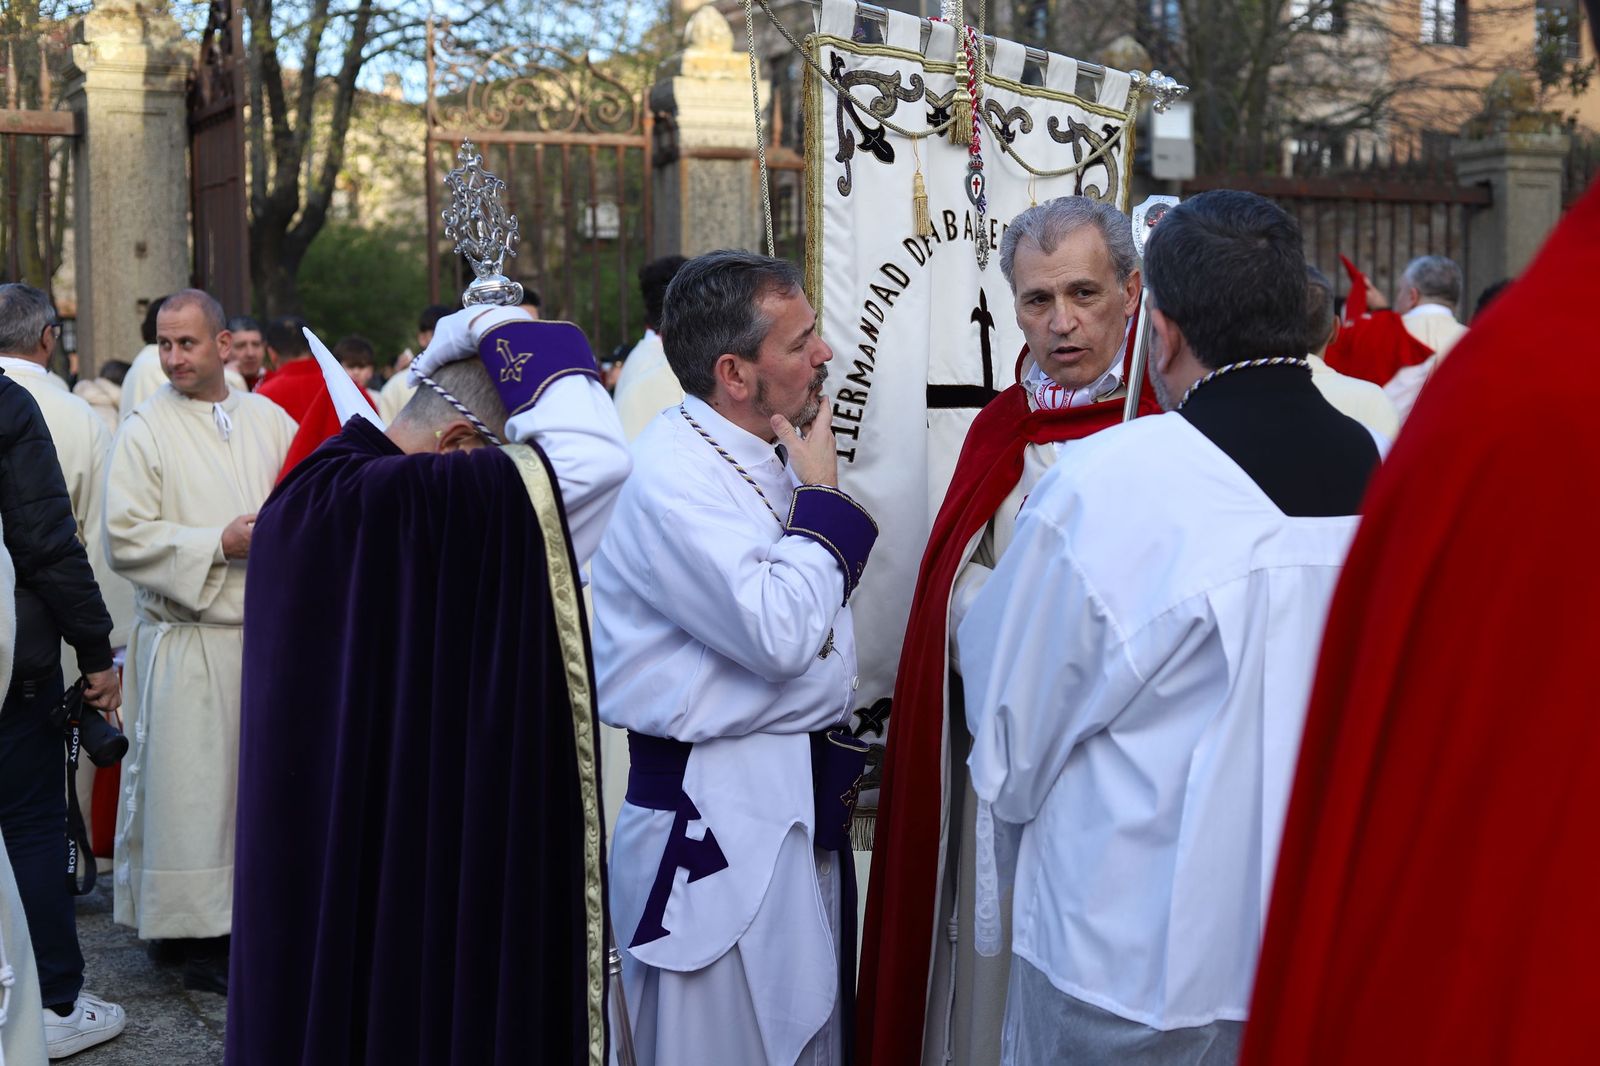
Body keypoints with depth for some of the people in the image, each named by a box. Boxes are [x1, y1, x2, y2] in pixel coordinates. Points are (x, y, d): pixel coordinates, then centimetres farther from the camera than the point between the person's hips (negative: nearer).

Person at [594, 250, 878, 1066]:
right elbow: (776, 632, -24)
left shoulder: (766, 459, 10)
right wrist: (822, 496, -13)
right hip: (717, 819, -8)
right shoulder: (666, 476, -18)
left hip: (804, 807, 8)